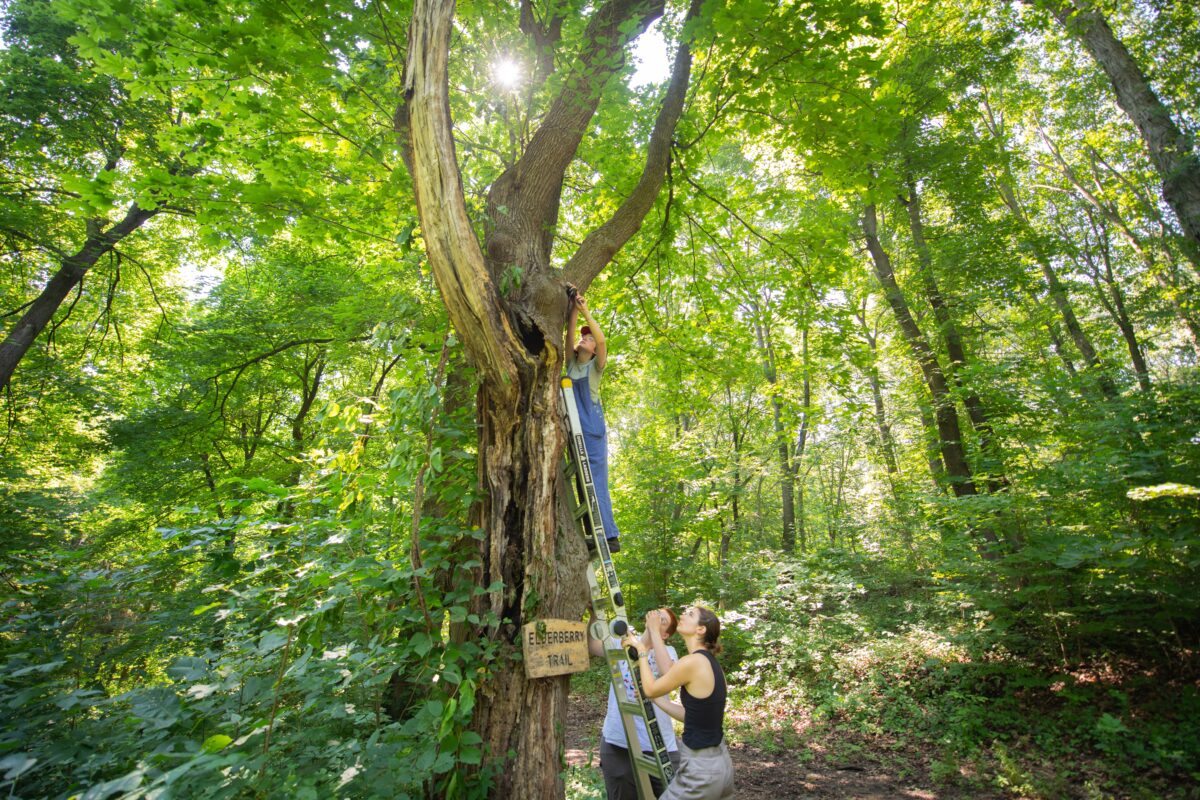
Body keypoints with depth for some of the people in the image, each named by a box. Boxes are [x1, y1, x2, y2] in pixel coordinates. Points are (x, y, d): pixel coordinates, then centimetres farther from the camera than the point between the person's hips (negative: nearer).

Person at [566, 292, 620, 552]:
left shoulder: (596, 366, 5)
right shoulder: (571, 363, 15)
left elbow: (602, 340, -13)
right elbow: (569, 331, 3)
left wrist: (586, 311, -14)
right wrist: (574, 307, -4)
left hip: (593, 429, -5)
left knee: (596, 482, -10)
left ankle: (610, 536, -7)